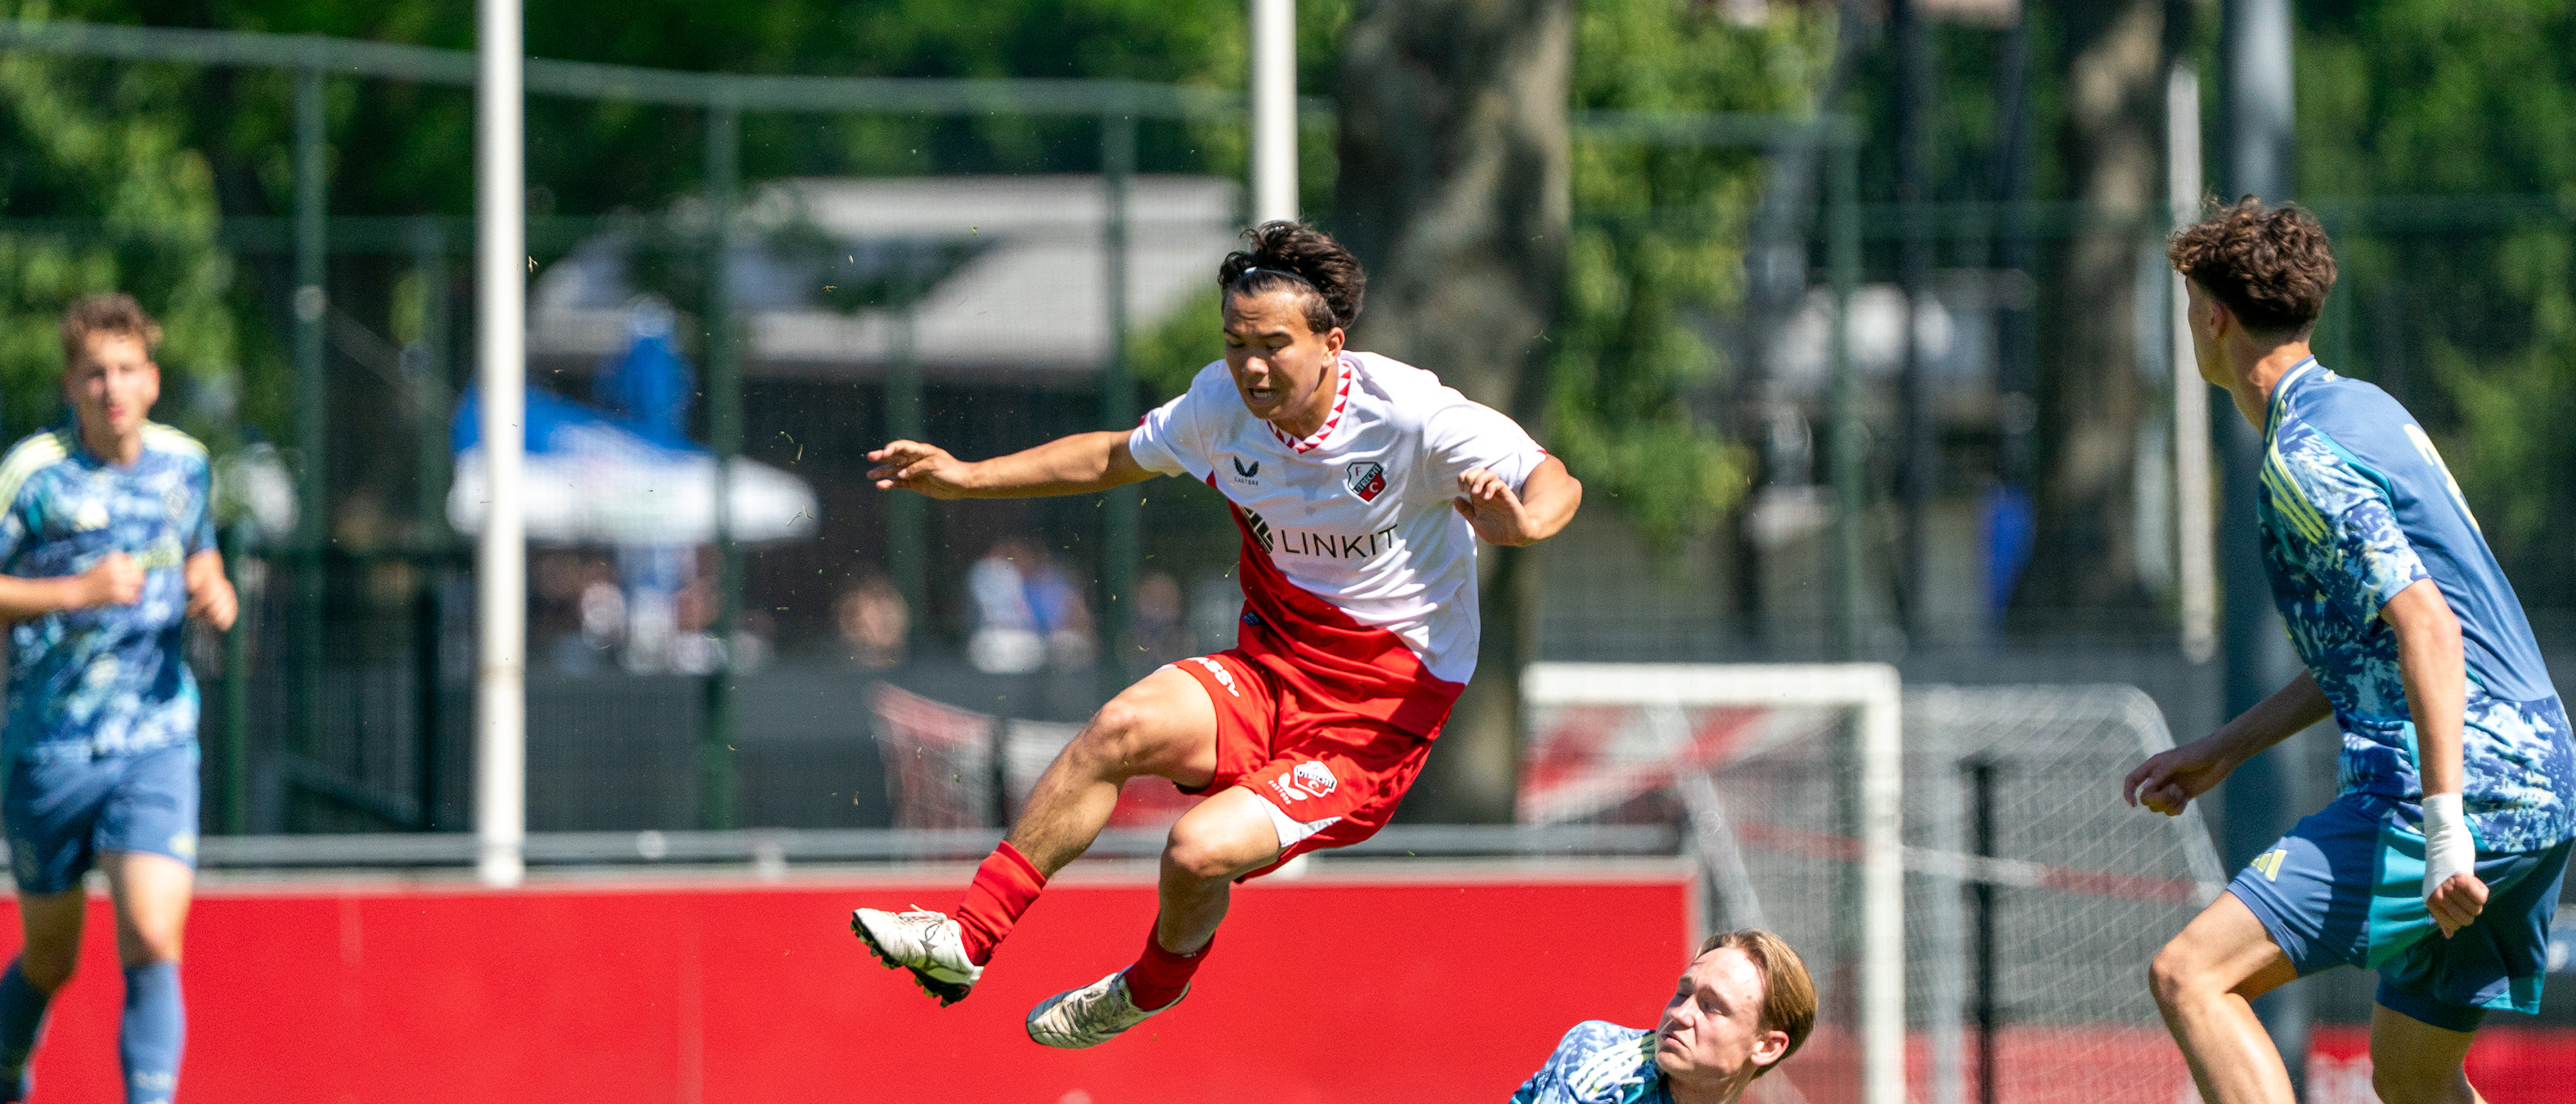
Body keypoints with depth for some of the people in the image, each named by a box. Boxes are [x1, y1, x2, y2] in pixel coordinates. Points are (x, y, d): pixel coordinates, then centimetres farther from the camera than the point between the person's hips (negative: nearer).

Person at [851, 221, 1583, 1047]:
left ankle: (1155, 985, 12)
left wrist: (1521, 522, -36)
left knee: (1201, 848, -24)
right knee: (1125, 725, -27)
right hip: (1269, 670, 5)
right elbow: (1115, 458, 17)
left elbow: (1555, 482, -12)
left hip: (1377, 718, -5)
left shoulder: (1411, 414, -18)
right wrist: (968, 478, 12)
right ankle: (966, 939, -20)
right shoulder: (1222, 404, -3)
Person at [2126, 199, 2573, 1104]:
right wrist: (2226, 749, 29)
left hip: (2461, 789, -10)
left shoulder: (2303, 459, -12)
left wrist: (2444, 826, -28)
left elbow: (2426, 625, -24)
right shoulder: (2362, 409, 18)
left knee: (2190, 976, -12)